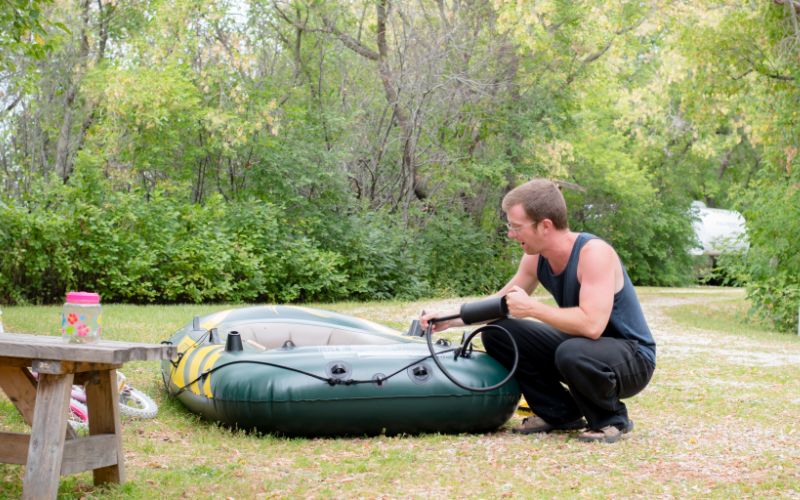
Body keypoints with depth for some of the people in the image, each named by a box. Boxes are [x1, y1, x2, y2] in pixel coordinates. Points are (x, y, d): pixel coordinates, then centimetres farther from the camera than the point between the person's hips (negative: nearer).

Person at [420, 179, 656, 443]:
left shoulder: (594, 253, -27)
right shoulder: (535, 257, -4)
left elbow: (591, 325, -38)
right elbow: (503, 304, 12)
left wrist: (531, 307, -28)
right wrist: (450, 319, 2)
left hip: (633, 357, -7)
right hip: (579, 345, 8)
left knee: (573, 353, -39)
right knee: (497, 333, -2)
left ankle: (611, 419, -8)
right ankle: (560, 414, 8)